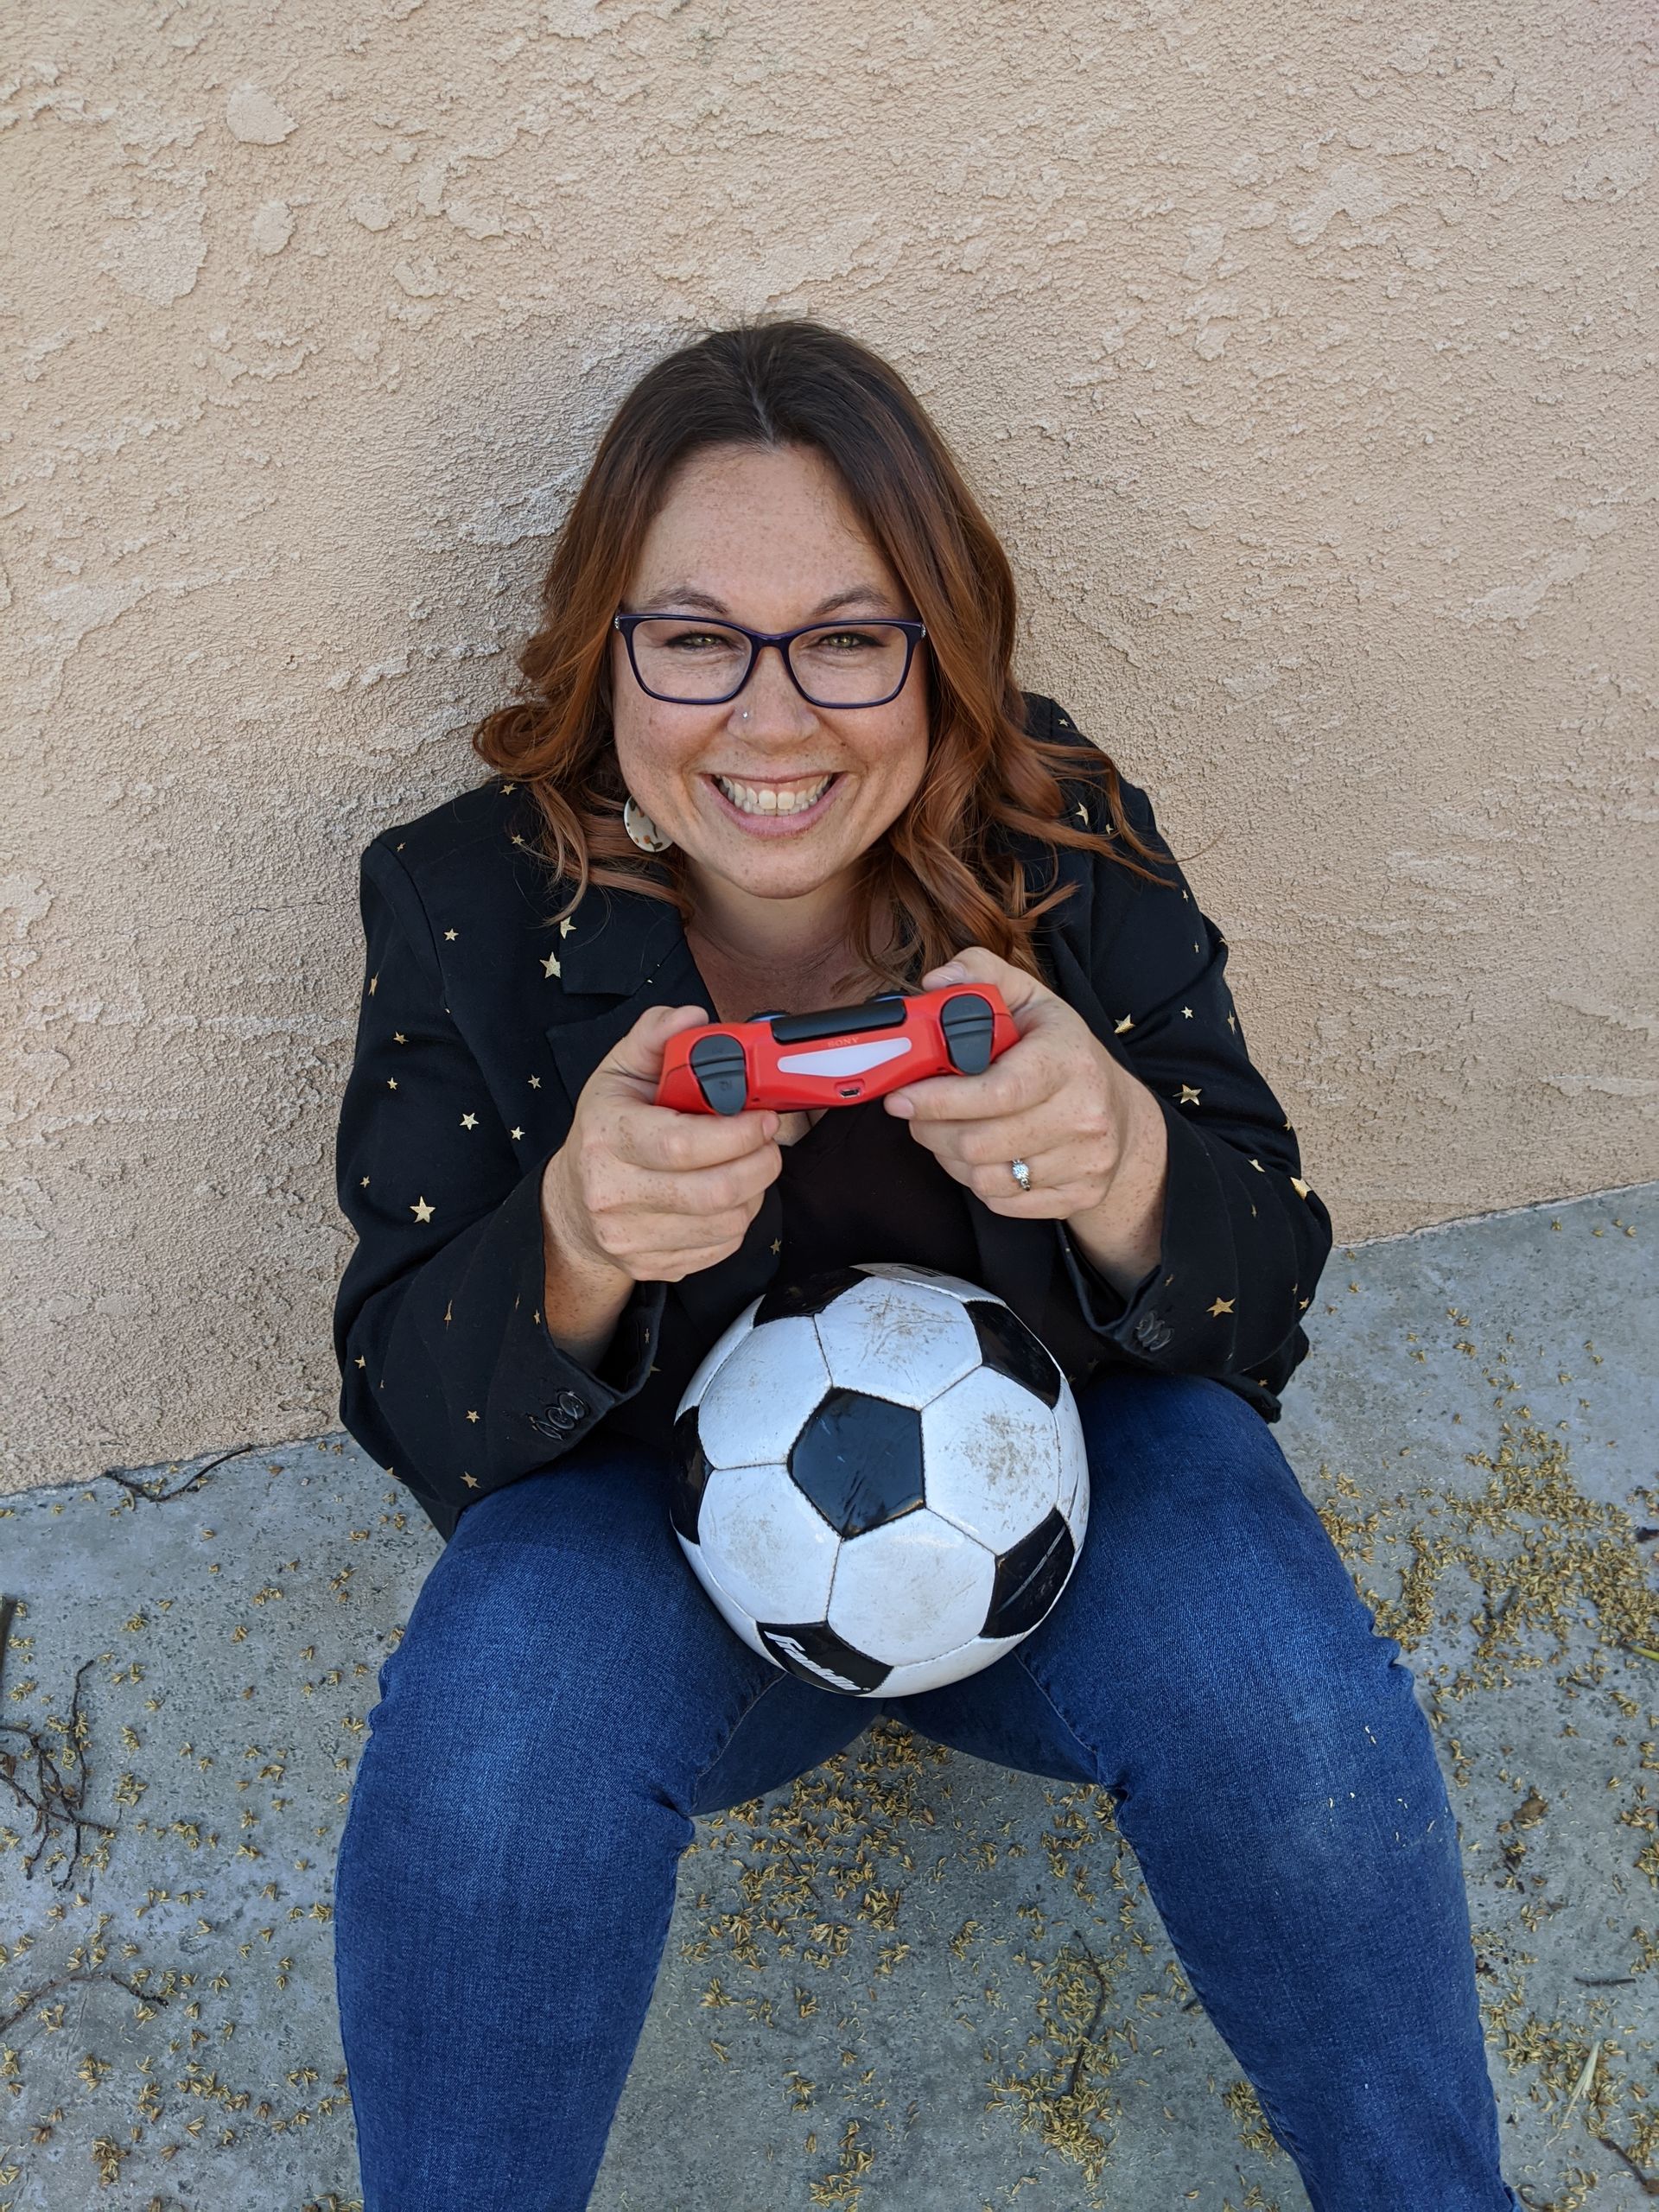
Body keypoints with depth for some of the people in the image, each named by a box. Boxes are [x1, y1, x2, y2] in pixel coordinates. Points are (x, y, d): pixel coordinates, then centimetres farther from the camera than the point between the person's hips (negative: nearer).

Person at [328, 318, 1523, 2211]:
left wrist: (1121, 1168, -36)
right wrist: (574, 1250, -36)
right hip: (661, 1538, 0)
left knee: (1282, 1686, -26)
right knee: (503, 1710, -31)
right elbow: (412, 1413, -13)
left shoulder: (1075, 847, -11)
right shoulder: (468, 903, -12)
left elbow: (1261, 1306, -11)